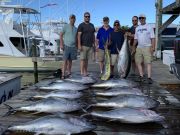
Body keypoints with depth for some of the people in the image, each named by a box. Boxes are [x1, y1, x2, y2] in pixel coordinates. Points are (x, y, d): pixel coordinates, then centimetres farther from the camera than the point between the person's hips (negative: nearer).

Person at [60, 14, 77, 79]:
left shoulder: (76, 29, 13)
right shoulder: (65, 26, -2)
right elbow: (61, 35, -4)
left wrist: (76, 47, 11)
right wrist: (61, 44, -13)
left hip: (73, 47, 4)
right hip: (66, 46, -4)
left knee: (70, 61, 8)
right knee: (65, 61, -10)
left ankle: (69, 73, 17)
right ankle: (63, 75, -10)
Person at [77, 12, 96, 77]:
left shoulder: (92, 25, 17)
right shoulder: (81, 25, -2)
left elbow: (93, 35, 20)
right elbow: (79, 35, -9)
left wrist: (94, 44, 14)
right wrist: (79, 45, -17)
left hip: (90, 45, 6)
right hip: (83, 45, -5)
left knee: (87, 59, 7)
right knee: (83, 59, -7)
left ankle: (85, 72, 11)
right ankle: (82, 72, -5)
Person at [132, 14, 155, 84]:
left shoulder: (149, 27, 1)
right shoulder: (137, 28, 15)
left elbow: (152, 38, -5)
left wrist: (153, 47, -15)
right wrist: (134, 47, 11)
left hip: (147, 47, -5)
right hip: (139, 47, 6)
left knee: (148, 62, -8)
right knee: (138, 62, 2)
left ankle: (149, 77, -9)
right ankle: (141, 76, 9)